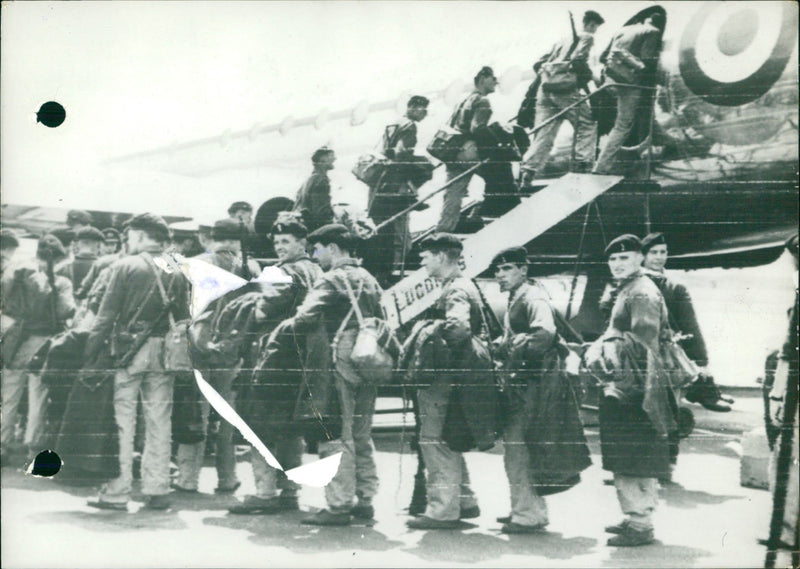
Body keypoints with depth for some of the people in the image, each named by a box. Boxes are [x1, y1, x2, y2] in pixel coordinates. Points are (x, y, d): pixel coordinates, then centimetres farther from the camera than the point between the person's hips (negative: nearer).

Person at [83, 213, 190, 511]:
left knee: (123, 420, 1)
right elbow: (183, 317, 6)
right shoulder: (176, 271, 7)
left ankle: (118, 492, 4)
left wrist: (90, 351, -3)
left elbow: (107, 314, -7)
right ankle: (157, 491, 10)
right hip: (162, 353, 4)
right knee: (159, 422, 7)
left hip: (128, 350, -3)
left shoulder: (125, 266, -4)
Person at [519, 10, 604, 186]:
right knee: (587, 125, 9)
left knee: (544, 135, 1)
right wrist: (589, 76, 1)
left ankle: (527, 172, -12)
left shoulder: (562, 41, 29)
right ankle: (582, 163, -4)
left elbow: (538, 64, 23)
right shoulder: (587, 37, 8)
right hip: (566, 90, -6)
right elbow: (578, 60, -11)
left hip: (546, 91, 6)